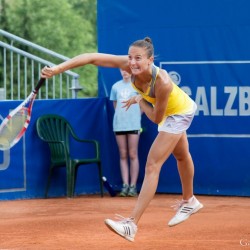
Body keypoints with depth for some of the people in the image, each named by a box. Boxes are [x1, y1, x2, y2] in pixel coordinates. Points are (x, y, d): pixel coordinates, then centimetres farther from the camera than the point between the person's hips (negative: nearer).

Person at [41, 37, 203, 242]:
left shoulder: (162, 82, -43)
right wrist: (58, 69, -43)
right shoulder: (129, 65, -30)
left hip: (179, 113, -8)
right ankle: (189, 201, 54)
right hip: (173, 111, 8)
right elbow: (92, 58, -35)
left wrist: (139, 100, -19)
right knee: (181, 155, 30)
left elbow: (156, 118, -30)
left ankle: (132, 223, -21)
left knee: (152, 165, -18)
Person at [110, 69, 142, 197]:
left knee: (133, 155, -3)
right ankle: (125, 185, 5)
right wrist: (121, 115, 10)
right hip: (119, 124, 3)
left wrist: (135, 116, 2)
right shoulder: (116, 86, 11)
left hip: (133, 124, -3)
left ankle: (133, 186, 0)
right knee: (123, 155, 3)